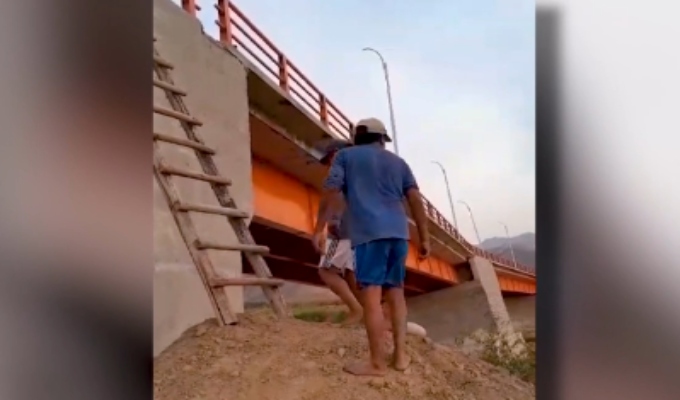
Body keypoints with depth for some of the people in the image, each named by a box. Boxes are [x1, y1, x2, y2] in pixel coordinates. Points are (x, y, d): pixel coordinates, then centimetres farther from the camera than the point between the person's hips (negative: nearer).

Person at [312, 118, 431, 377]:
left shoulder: (345, 156, 13)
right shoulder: (398, 162, 22)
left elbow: (331, 192, 0)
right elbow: (415, 200, 12)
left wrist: (319, 229, 1)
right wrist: (424, 238, 13)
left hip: (369, 232, -5)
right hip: (398, 232, 5)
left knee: (371, 295, -7)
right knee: (395, 292, 14)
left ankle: (377, 363, -7)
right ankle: (400, 355, 14)